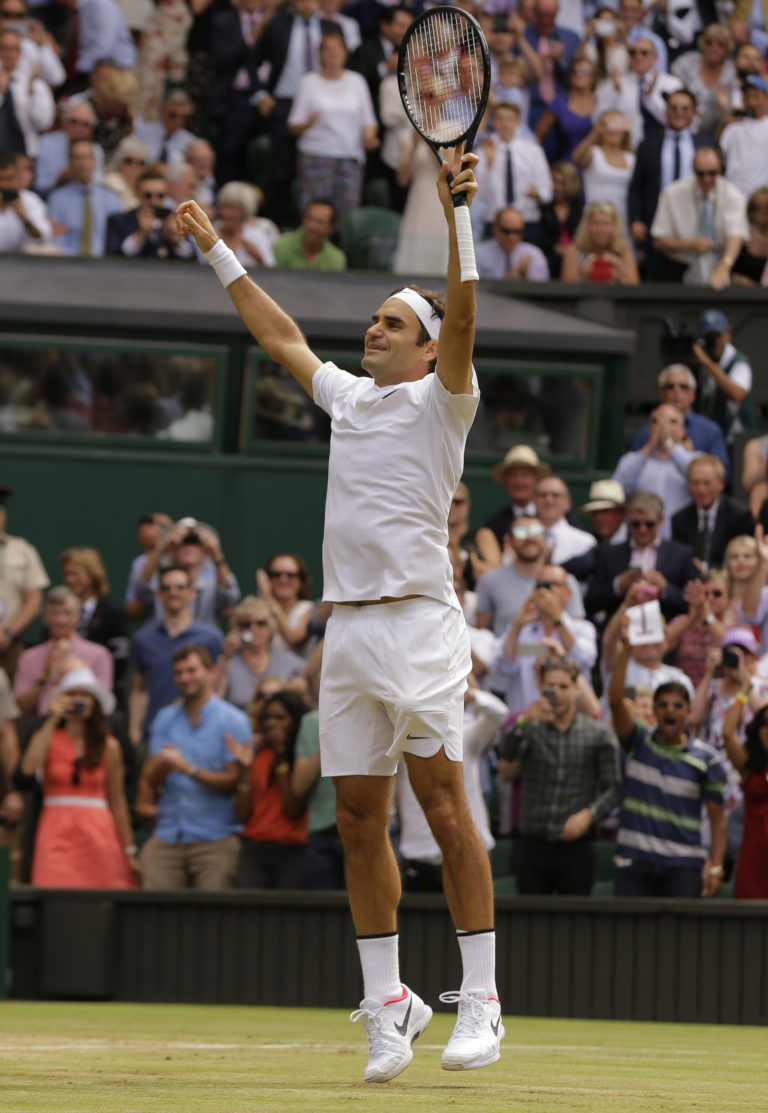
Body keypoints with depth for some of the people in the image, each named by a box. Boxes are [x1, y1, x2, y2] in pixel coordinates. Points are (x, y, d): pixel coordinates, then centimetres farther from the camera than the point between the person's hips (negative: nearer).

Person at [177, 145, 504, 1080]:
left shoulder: (441, 399, 2)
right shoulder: (349, 398, 20)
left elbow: (461, 317, -14)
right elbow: (280, 336, 33)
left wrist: (455, 214, -25)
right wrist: (217, 252, 37)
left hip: (417, 618, -7)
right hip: (347, 627, 7)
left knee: (443, 804, -12)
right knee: (359, 821, 4)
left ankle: (479, 1000, -12)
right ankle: (387, 1004, 11)